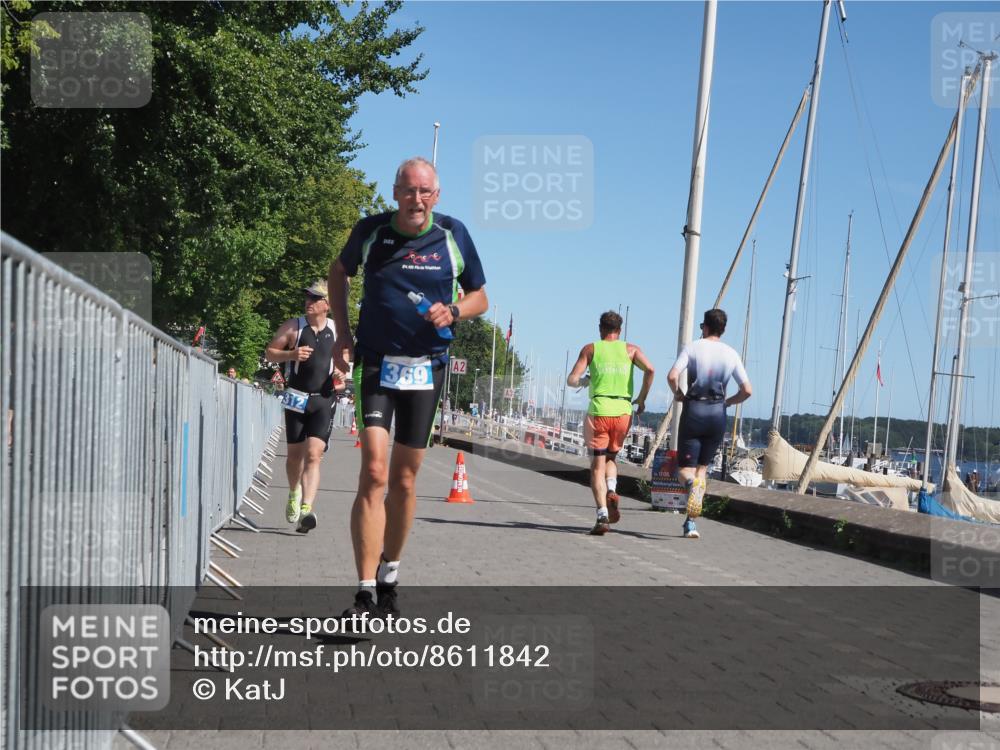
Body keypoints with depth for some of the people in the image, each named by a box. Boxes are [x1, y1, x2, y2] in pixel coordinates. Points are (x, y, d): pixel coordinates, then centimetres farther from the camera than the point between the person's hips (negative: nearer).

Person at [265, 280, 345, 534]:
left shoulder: (337, 331, 8)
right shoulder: (292, 327, 3)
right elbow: (270, 352, 5)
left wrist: (341, 373, 1)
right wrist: (292, 354, -14)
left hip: (324, 400, -1)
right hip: (297, 398, 1)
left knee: (314, 454, -14)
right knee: (295, 454, 10)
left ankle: (306, 509, -23)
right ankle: (294, 493, 39)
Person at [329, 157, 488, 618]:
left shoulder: (453, 234, -1)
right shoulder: (370, 231, -2)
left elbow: (479, 297, 10)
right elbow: (339, 272, 17)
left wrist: (452, 311, -12)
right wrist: (342, 333, 7)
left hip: (427, 368, 2)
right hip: (377, 364, -2)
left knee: (404, 480, 9)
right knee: (374, 473, -16)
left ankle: (389, 575, 29)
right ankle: (366, 594, -16)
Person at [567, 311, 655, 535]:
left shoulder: (590, 349, 8)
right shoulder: (631, 349, 10)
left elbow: (571, 380, 0)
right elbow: (649, 369, -7)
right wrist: (641, 399, 3)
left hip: (599, 411, -2)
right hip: (623, 412, 2)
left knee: (597, 466, 2)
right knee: (611, 457, 24)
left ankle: (602, 515, -11)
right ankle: (612, 491, -4)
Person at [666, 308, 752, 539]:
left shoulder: (692, 347, -1)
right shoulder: (731, 354, 6)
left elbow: (672, 376, -14)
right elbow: (747, 390, 2)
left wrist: (678, 393, 5)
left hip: (693, 410, -2)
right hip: (717, 414, 2)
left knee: (685, 468, 6)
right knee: (702, 467, 14)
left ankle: (693, 484, -32)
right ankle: (690, 522, 8)